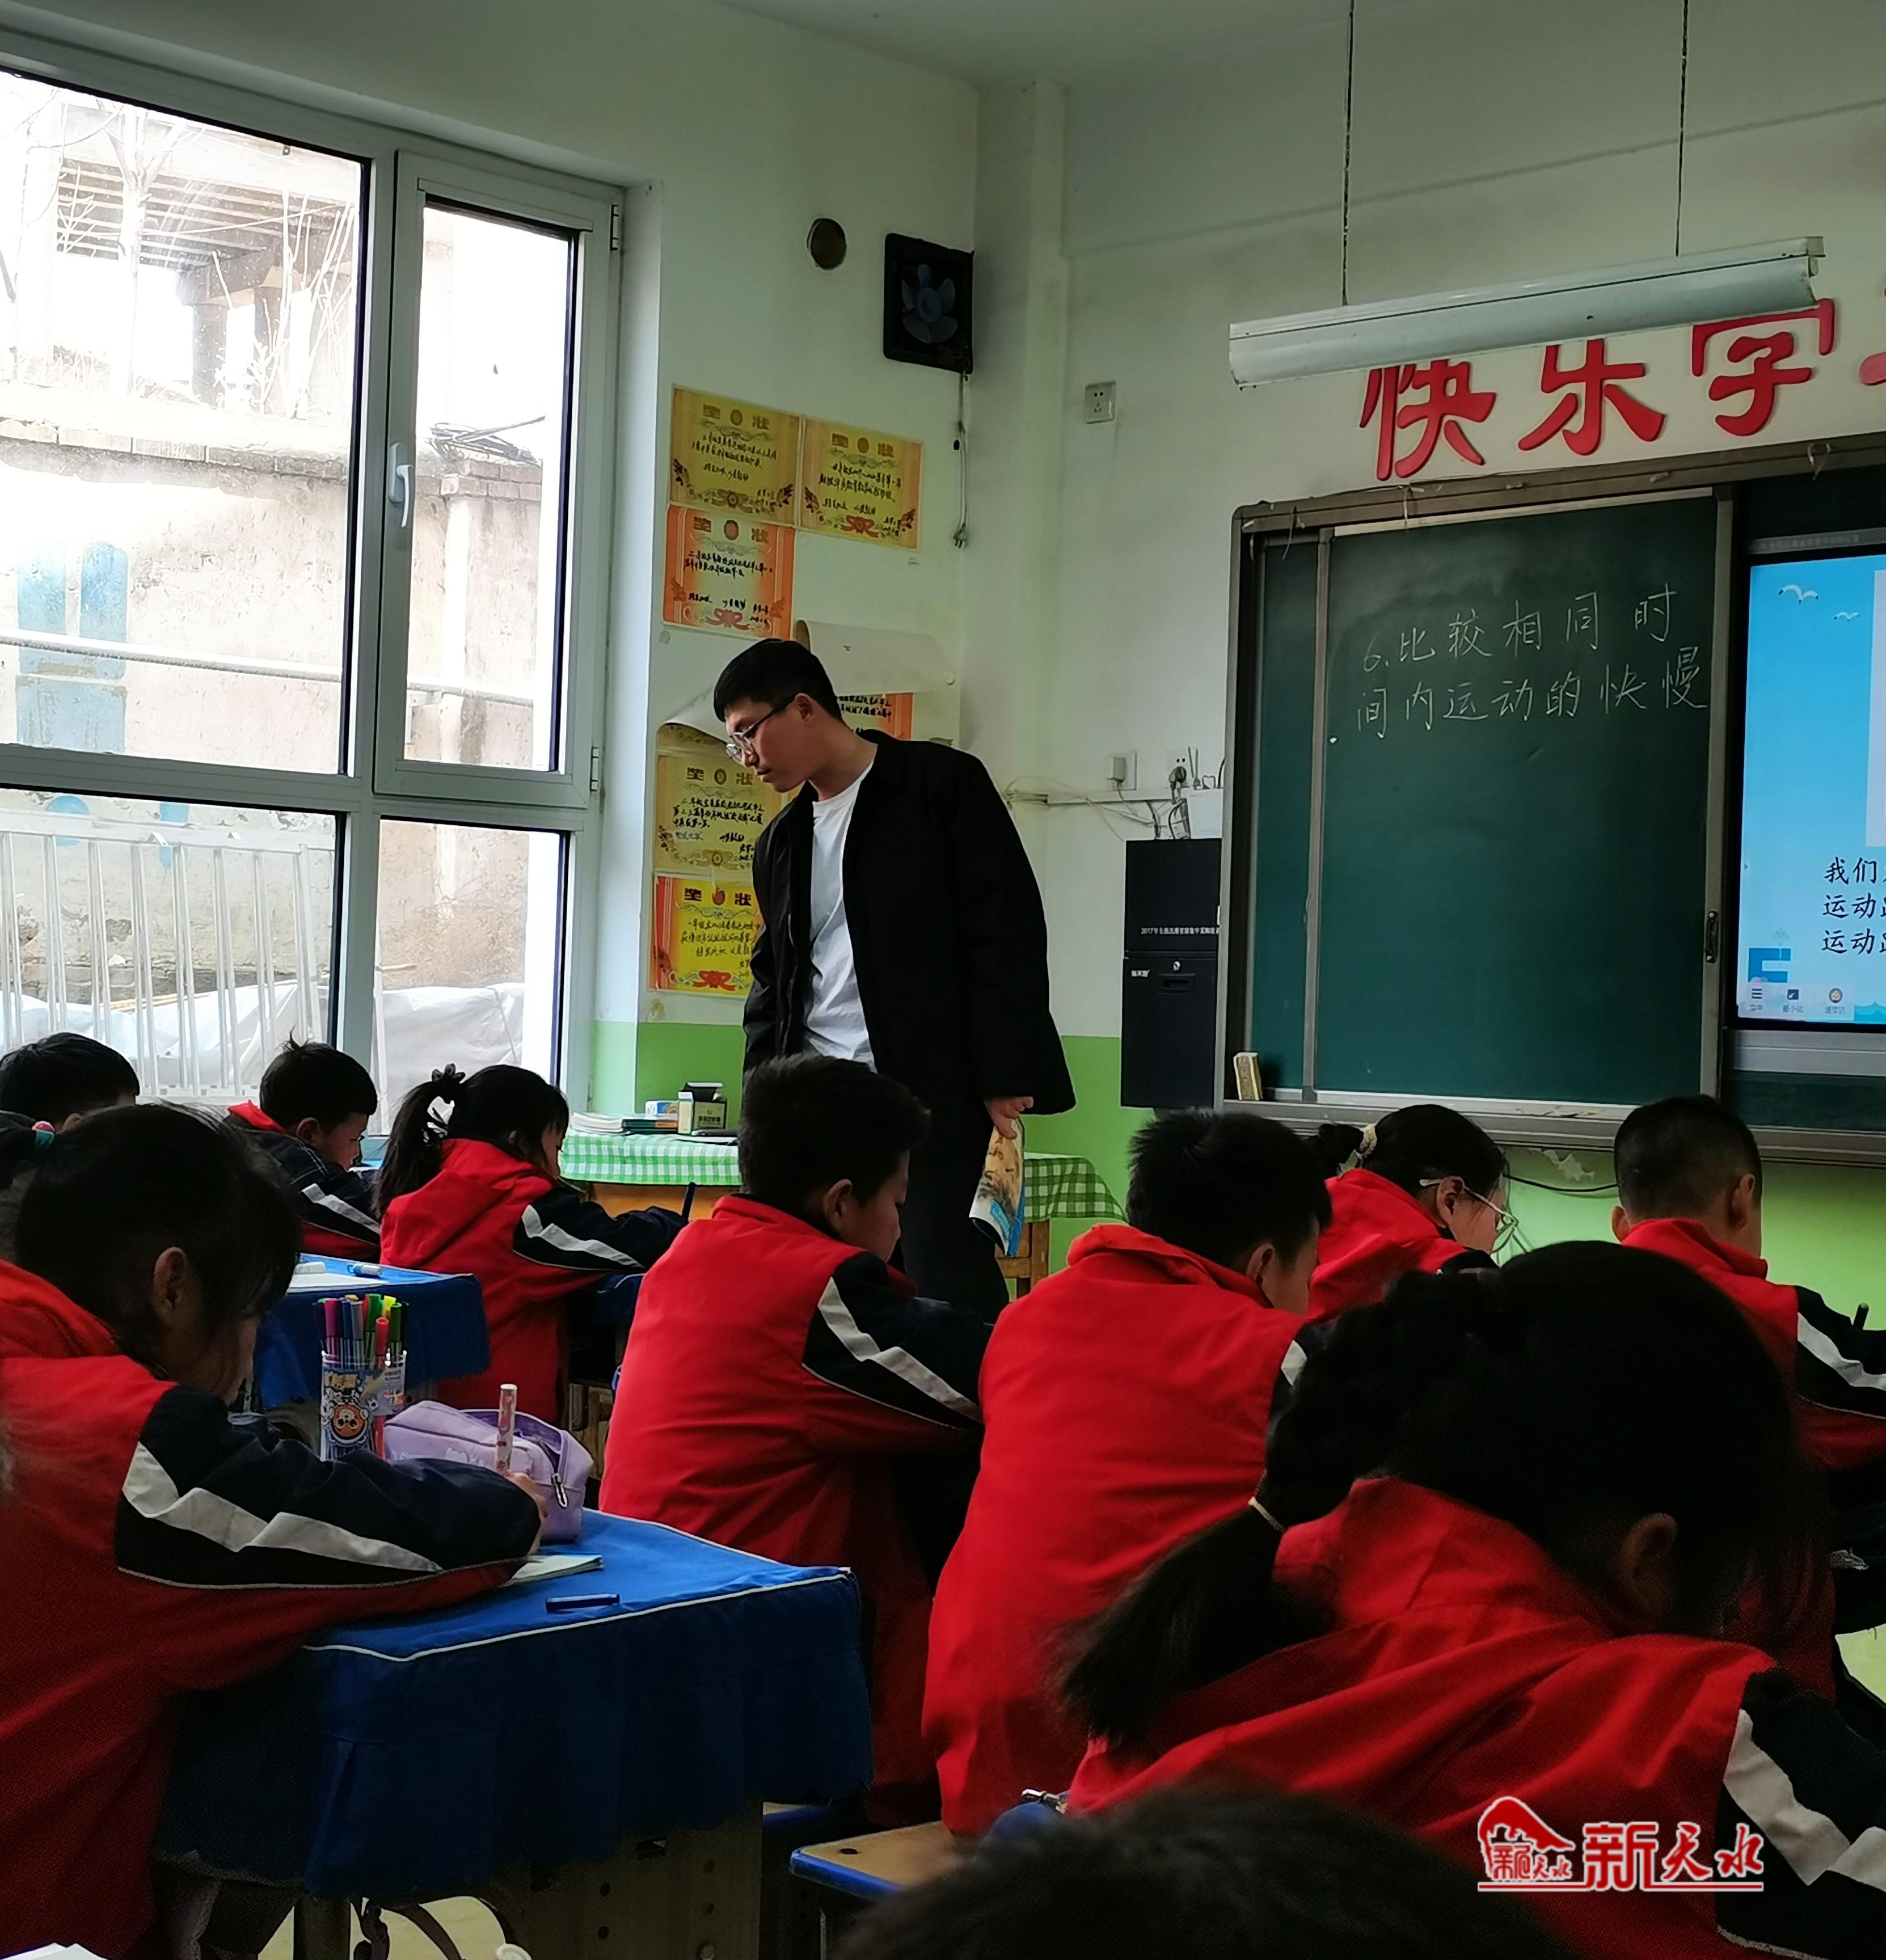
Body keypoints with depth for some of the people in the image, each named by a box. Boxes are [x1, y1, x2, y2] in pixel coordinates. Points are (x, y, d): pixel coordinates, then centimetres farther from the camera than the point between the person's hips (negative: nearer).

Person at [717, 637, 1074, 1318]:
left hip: (937, 1098, -6)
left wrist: (1005, 1082, -14)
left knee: (948, 1288, -9)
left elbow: (1007, 933, -7)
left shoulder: (944, 784, -1)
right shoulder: (781, 842, 19)